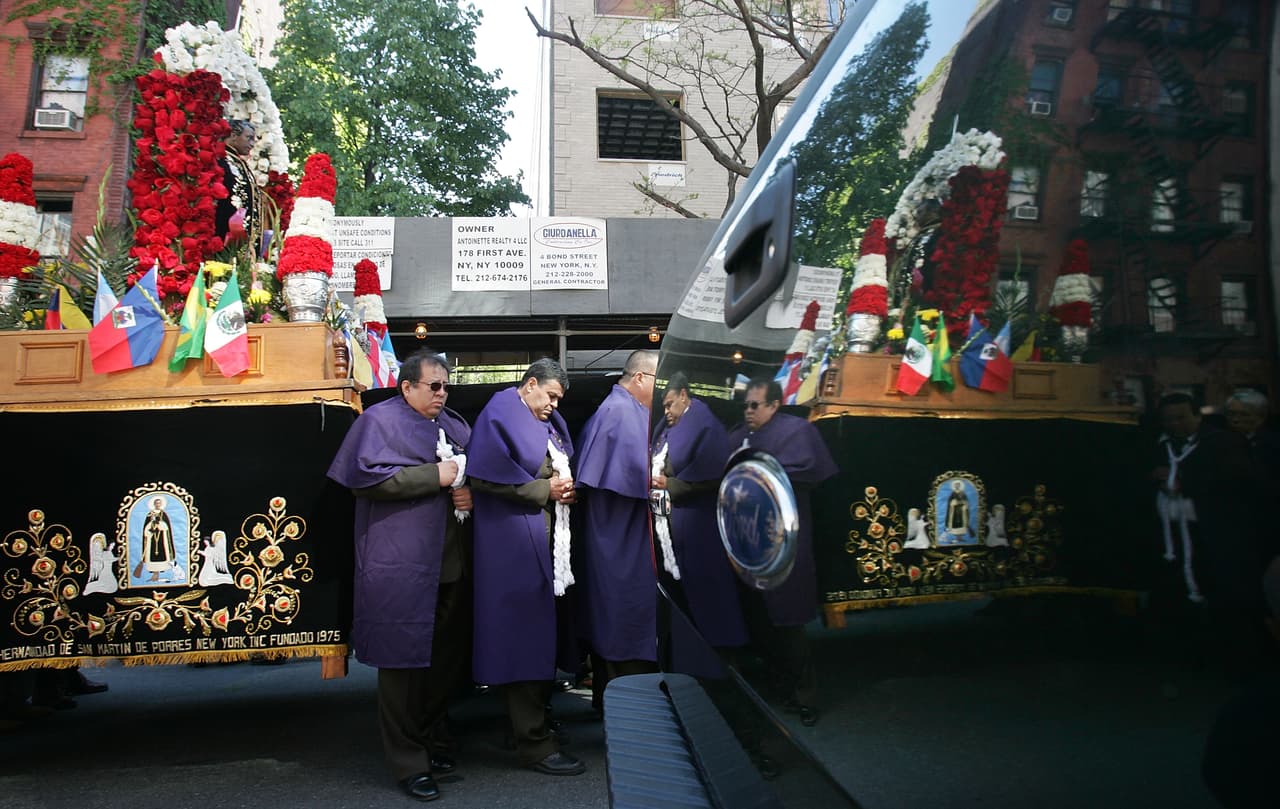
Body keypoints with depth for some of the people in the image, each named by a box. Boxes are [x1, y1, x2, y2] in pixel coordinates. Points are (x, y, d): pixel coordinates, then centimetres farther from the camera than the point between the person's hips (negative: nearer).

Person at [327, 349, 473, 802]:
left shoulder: (454, 425, 19)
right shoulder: (380, 420, -2)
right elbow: (366, 477, -15)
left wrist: (467, 490, -2)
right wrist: (434, 476, -15)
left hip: (450, 563, 7)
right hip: (402, 565, -7)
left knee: (447, 660, 11)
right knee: (404, 661, 0)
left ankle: (420, 741, 29)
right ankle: (409, 764, 12)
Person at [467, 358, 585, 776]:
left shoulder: (549, 422, 18)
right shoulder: (502, 414, -8)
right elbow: (485, 476, -18)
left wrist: (566, 488, 1)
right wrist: (545, 489, -14)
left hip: (547, 538, 9)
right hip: (515, 541, -9)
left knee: (541, 632, 13)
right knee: (524, 635, -4)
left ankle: (535, 719, 27)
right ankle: (534, 743, 3)